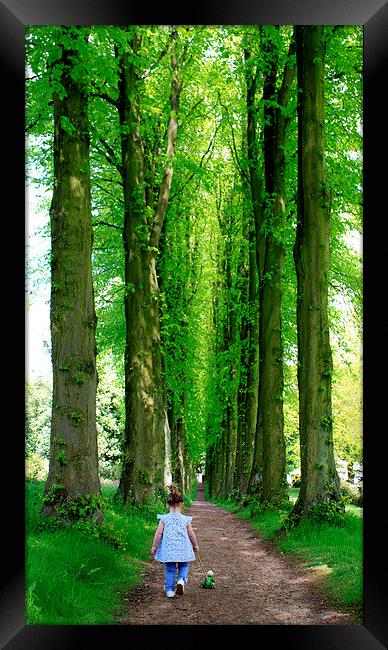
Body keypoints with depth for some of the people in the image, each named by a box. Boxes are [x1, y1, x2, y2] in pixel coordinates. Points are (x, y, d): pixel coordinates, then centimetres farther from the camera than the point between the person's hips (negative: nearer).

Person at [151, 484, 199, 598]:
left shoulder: (164, 519, -5)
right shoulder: (185, 519, -3)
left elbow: (159, 533, -7)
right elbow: (191, 534, 4)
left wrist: (154, 546, 5)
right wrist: (195, 545, 21)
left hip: (168, 548, 0)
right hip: (183, 548, 0)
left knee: (170, 569, 12)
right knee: (183, 566, 18)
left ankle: (170, 590, 12)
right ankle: (181, 580, -9)